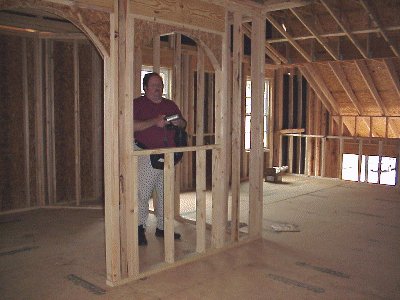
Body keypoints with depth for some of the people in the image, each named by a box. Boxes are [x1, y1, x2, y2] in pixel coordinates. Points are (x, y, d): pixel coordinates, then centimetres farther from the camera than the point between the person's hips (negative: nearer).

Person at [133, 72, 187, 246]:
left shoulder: (170, 105, 17)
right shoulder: (138, 104, 0)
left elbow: (184, 124, 21)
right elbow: (132, 125, -15)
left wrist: (178, 122, -3)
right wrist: (154, 122, -22)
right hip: (146, 155, -5)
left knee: (165, 193, 11)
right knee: (143, 192, -7)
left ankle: (162, 227, 21)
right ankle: (140, 228, 6)